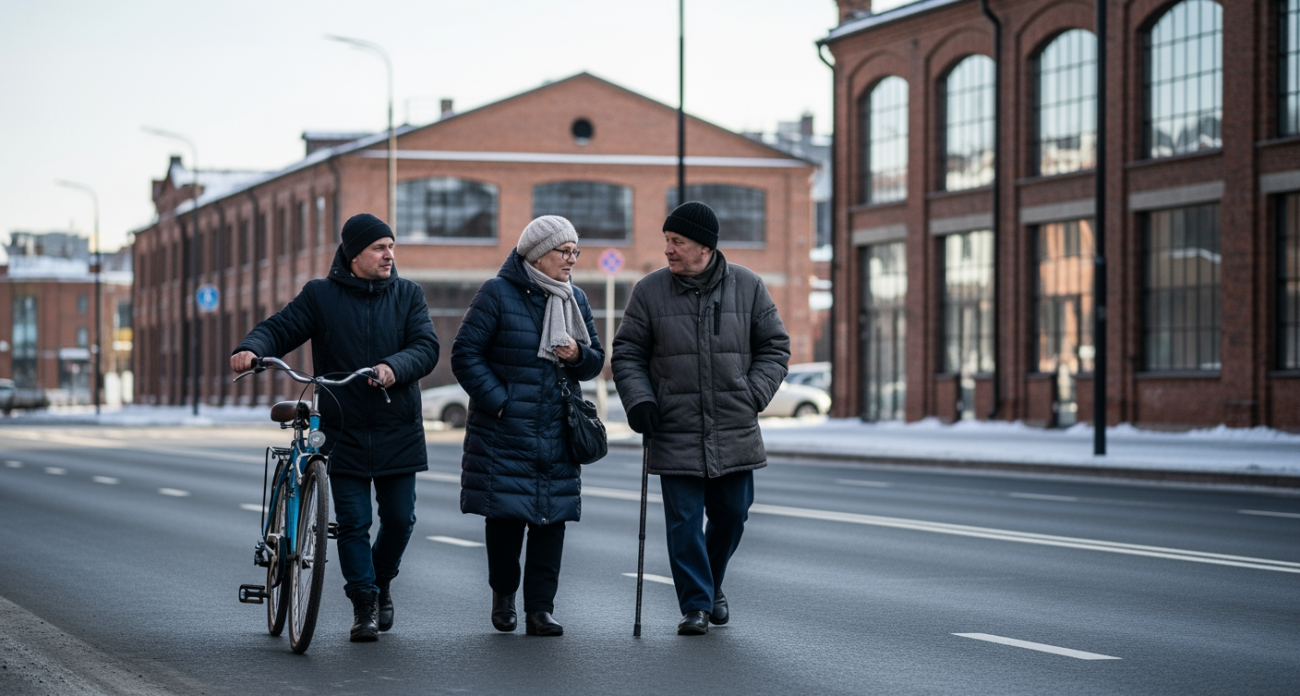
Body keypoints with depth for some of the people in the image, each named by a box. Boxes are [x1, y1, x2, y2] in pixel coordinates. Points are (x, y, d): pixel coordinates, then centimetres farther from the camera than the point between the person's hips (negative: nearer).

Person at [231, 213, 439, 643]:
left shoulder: (408, 295, 6)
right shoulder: (320, 296, 2)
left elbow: (426, 347, -6)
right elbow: (280, 328, -2)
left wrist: (394, 367, -27)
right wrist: (252, 348, -25)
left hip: (398, 430, 1)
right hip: (344, 430, -1)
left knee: (399, 517, 5)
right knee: (352, 522, -2)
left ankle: (382, 579, 32)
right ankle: (364, 602, 10)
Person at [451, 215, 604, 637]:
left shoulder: (575, 299, 12)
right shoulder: (498, 294, -4)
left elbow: (596, 361, 17)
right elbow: (466, 353, -6)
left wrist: (578, 355, -7)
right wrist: (498, 400, -13)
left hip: (557, 435, 4)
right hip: (504, 433, -4)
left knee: (551, 518, -1)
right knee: (505, 514, -1)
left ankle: (540, 608, 4)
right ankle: (503, 593, 21)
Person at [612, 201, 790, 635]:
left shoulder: (748, 287, 1)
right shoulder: (650, 292, -1)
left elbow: (774, 348, 8)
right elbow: (627, 354, 5)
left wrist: (753, 396, -4)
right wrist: (639, 401, -9)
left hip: (734, 432, 1)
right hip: (675, 432, -1)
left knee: (732, 513, 9)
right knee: (684, 520, -5)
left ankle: (712, 586, 34)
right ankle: (696, 605, 5)